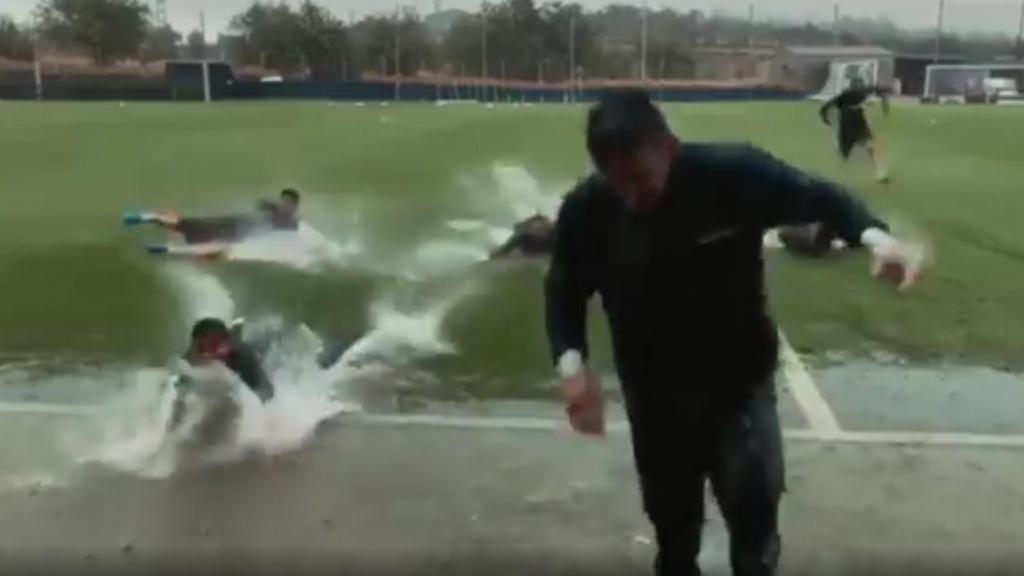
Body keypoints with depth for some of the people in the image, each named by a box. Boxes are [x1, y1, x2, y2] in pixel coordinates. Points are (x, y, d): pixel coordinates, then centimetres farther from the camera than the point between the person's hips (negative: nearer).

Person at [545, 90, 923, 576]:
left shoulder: (734, 172, -22)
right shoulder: (586, 210, -17)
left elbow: (818, 197, -7)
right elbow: (564, 291, -1)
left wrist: (874, 235, -26)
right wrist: (571, 361, -18)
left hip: (740, 382, -1)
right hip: (654, 392, 2)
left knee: (754, 515, -1)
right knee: (672, 526, 17)